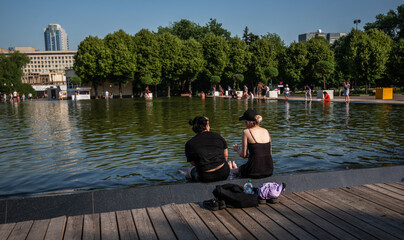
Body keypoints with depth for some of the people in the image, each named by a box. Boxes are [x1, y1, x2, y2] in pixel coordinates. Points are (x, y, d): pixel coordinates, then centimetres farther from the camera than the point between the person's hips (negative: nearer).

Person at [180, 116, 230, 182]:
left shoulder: (189, 144, -5)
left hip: (206, 178, -2)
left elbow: (193, 163, 4)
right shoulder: (217, 136, 2)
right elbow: (225, 155, 9)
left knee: (189, 170, 28)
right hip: (224, 173, 2)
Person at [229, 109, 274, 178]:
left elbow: (243, 155, -6)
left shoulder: (246, 132, -7)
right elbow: (270, 153, 14)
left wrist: (237, 150, 17)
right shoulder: (266, 131, 8)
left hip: (254, 172, -5)